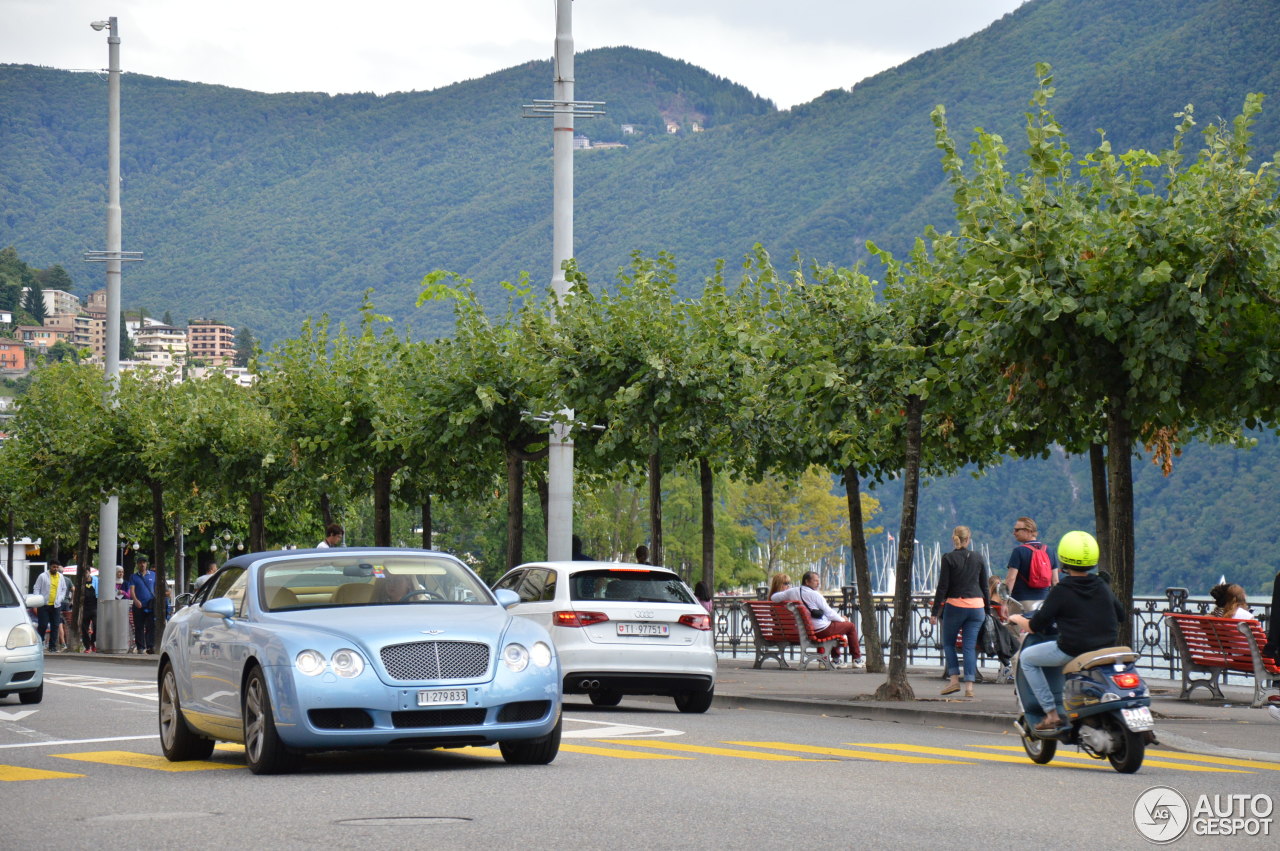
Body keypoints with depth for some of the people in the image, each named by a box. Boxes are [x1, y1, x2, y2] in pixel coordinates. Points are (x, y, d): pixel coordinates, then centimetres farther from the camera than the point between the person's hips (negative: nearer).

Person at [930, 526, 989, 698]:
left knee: (948, 642, 13)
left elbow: (942, 587, -6)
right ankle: (969, 685, -4)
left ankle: (954, 679, 0)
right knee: (970, 646, 4)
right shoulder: (978, 558, 6)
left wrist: (935, 612, -3)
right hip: (976, 606, 3)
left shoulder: (948, 559, -5)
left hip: (955, 606, -3)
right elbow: (985, 587, 11)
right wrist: (988, 611, 19)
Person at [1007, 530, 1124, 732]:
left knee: (1027, 658, 15)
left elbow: (1035, 626, -6)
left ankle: (1051, 713, 6)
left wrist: (1017, 619, 15)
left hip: (1072, 651, -6)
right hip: (1106, 650, 6)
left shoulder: (1061, 591, -9)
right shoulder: (1103, 587, 5)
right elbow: (1120, 614, 19)